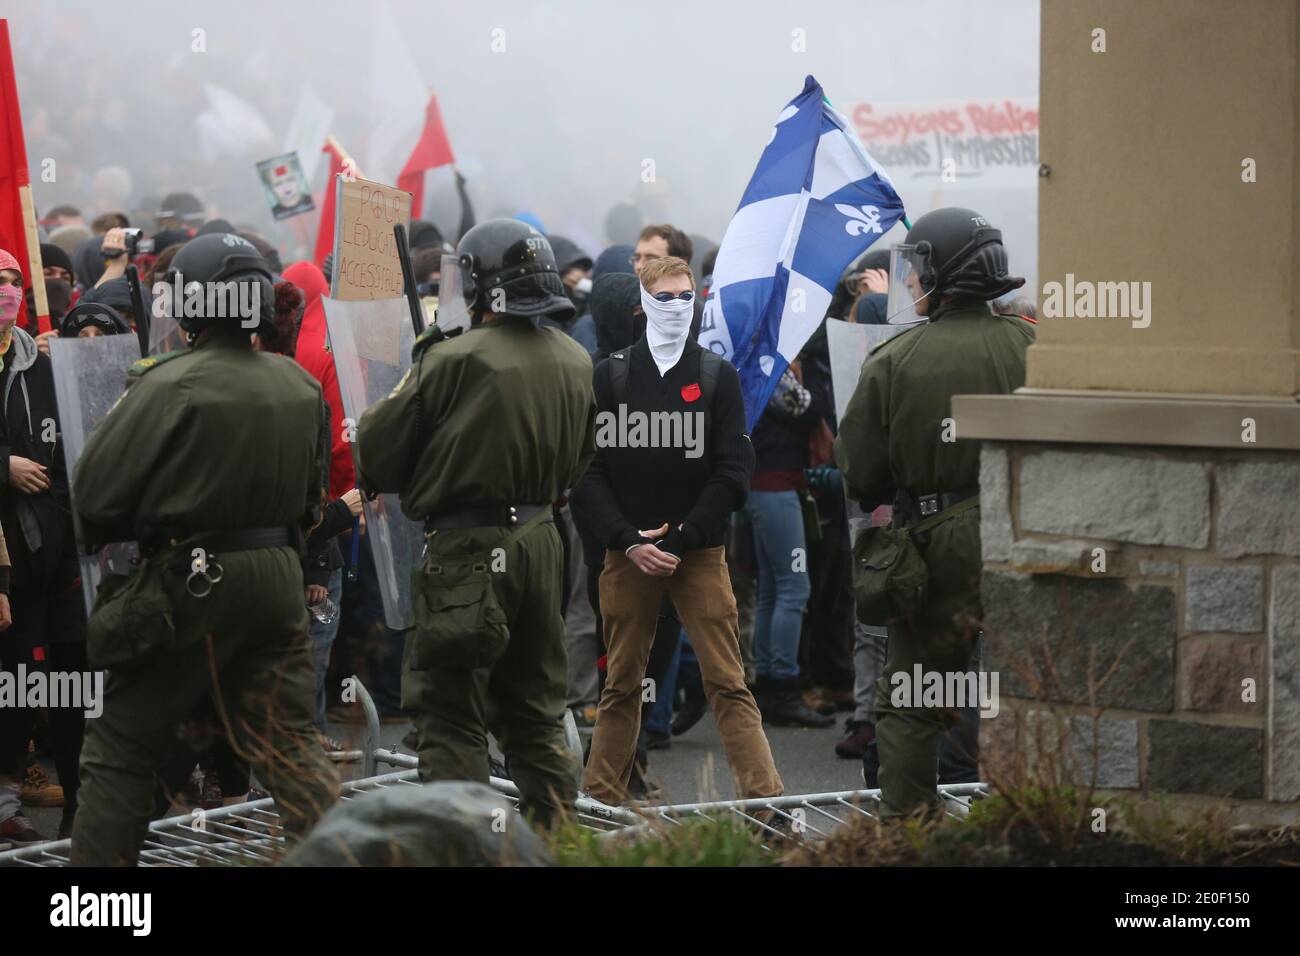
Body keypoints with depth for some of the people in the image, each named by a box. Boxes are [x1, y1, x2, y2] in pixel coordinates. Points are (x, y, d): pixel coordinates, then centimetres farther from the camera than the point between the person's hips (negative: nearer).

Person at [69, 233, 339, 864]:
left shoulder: (170, 385, -16)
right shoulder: (301, 387, 3)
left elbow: (97, 491, -12)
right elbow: (312, 497, 14)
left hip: (188, 583, -5)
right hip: (278, 576, 5)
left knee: (121, 747, 7)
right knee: (288, 742, 12)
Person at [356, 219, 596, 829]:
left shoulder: (456, 361, -17)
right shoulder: (577, 363, 4)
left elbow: (377, 454, -11)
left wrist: (414, 379, 5)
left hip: (468, 553, -7)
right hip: (541, 543, 7)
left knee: (450, 716, -1)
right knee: (536, 710, 19)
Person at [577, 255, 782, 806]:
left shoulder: (719, 378, 5)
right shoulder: (610, 377, 6)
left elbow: (734, 472, 0)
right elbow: (590, 470, 2)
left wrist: (680, 537, -9)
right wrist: (629, 541, -10)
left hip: (699, 554, -1)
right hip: (627, 554, 1)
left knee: (728, 684, -6)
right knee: (621, 686, 7)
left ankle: (764, 796, -10)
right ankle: (602, 800, 14)